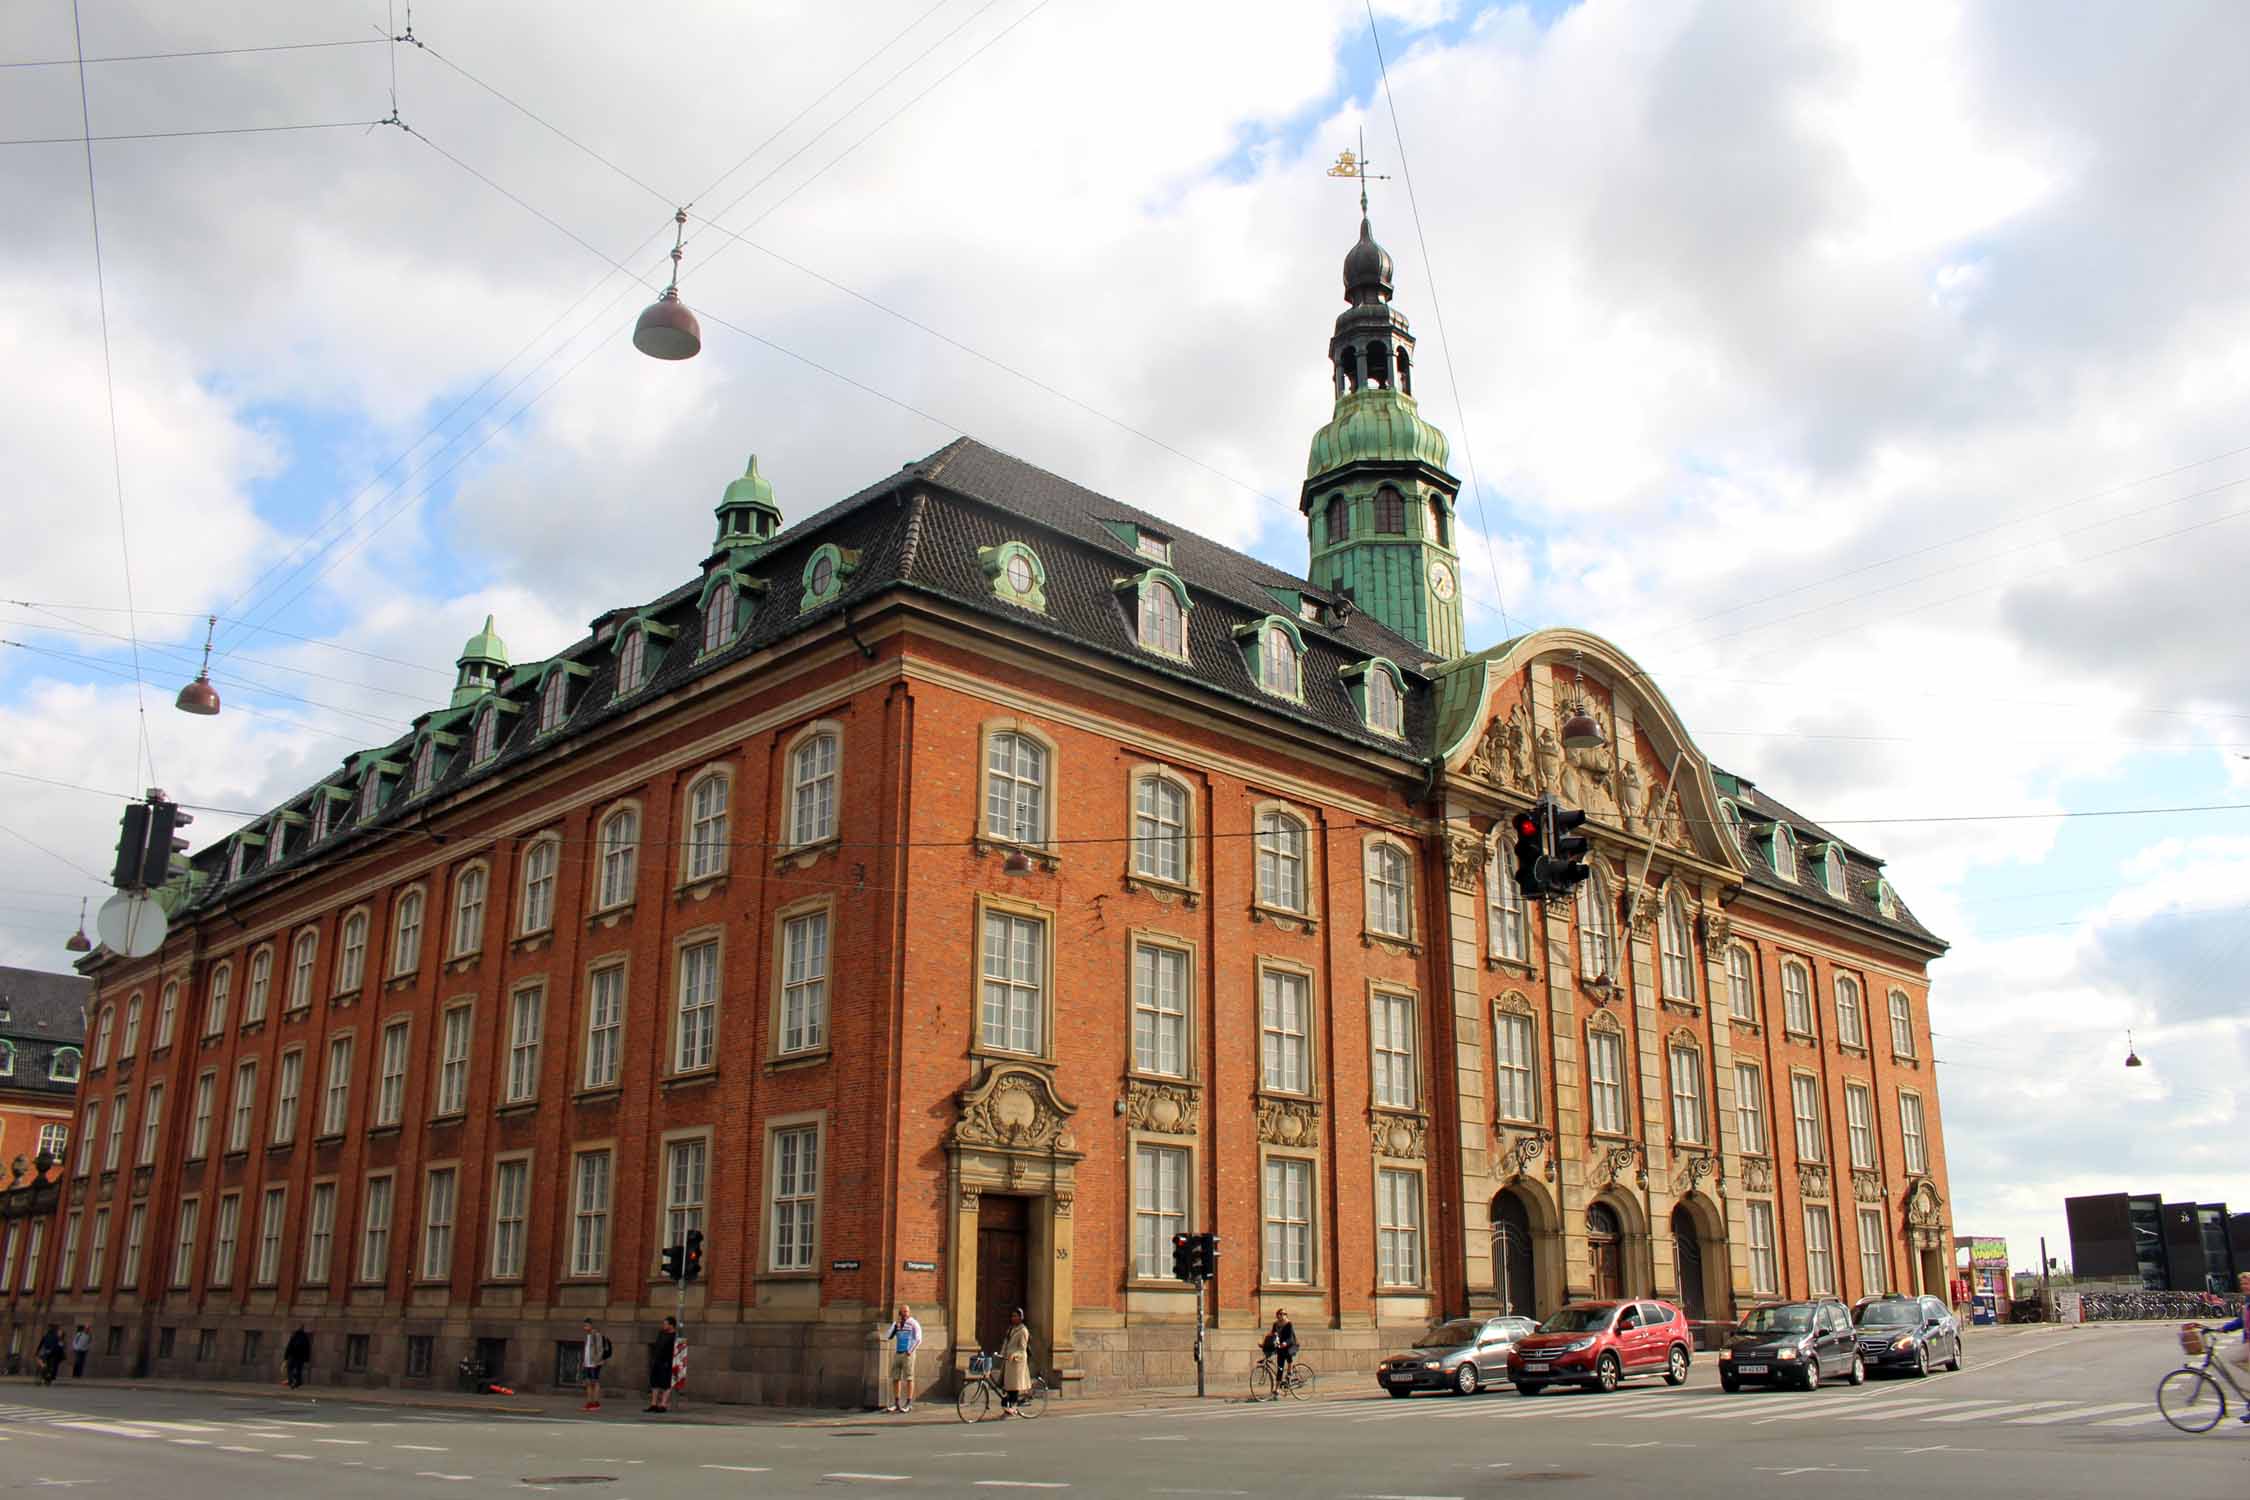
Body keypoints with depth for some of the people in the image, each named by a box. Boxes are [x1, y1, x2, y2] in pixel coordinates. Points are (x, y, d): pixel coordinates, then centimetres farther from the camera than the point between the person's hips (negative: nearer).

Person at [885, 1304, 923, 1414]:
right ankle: (896, 1403, 10)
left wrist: (910, 1351, -11)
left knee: (908, 1378, -4)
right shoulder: (896, 1323, 11)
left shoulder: (913, 1324, -4)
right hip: (897, 1353, 6)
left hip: (907, 1354, -6)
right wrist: (895, 1325, -9)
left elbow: (918, 1340, -8)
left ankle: (909, 1404, -1)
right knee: (895, 1378, 5)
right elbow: (888, 1336, 2)